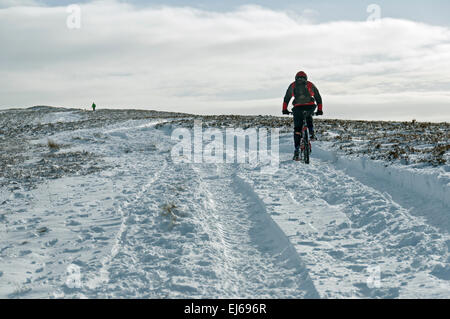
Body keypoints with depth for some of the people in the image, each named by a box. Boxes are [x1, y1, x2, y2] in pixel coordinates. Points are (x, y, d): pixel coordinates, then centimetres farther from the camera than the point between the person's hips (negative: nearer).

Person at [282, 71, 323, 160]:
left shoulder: (293, 85, 19)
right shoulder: (310, 85, 20)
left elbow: (286, 98, 19)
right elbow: (318, 98, 22)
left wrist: (284, 109, 25)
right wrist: (320, 110, 28)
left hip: (298, 107, -1)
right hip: (310, 107, 1)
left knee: (297, 129, 6)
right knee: (309, 117, 35)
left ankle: (297, 150, -3)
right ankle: (311, 132, 13)